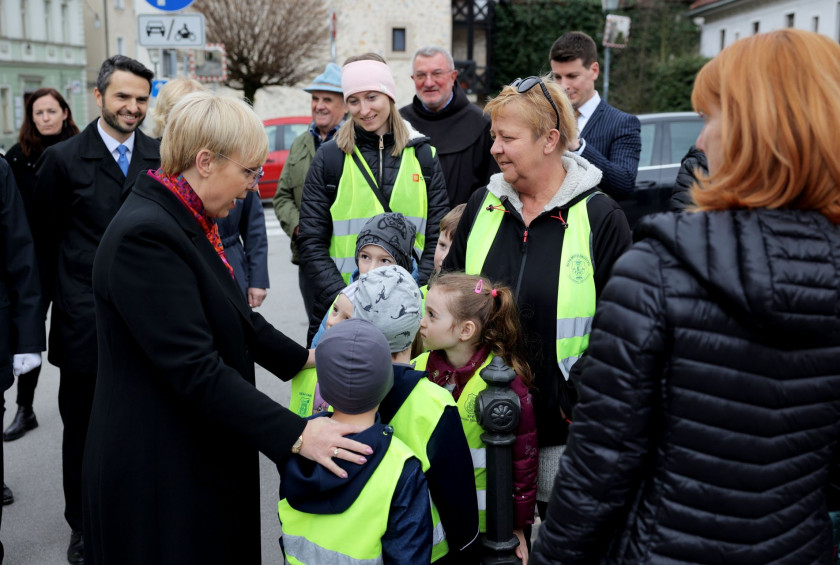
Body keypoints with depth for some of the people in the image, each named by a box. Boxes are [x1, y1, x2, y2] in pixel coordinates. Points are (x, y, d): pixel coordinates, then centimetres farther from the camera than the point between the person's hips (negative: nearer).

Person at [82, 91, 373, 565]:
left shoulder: (189, 223, 7)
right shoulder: (145, 236, -24)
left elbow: (233, 318, 19)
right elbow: (195, 370, -28)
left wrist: (303, 357, 13)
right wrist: (295, 434, -28)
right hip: (161, 476, -9)